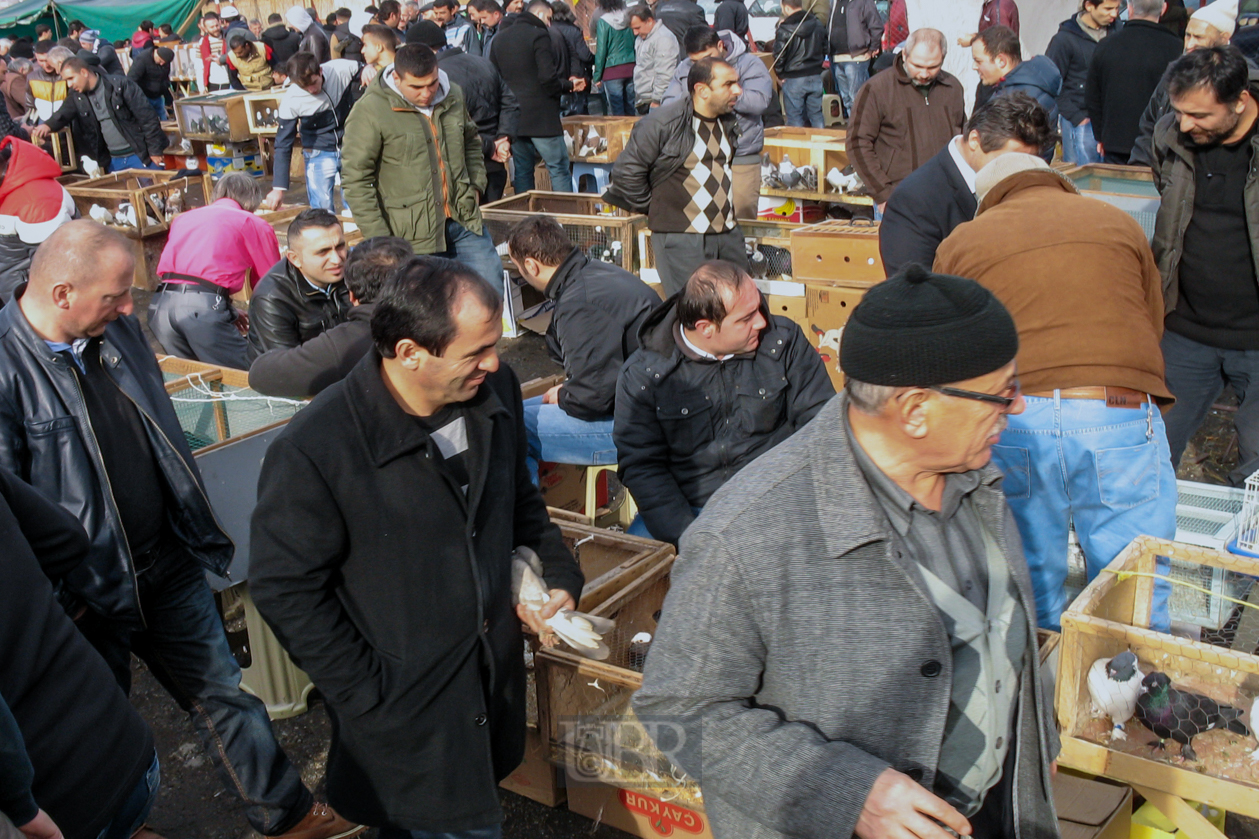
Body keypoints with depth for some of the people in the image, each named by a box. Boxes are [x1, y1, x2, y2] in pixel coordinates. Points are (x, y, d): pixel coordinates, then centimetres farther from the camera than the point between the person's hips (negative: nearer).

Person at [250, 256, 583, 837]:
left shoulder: (495, 389, -6)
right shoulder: (314, 450, -25)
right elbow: (286, 589, -16)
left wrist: (557, 575, 1)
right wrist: (369, 697, -15)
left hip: (497, 677, 6)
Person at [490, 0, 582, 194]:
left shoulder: (499, 38, 13)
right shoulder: (539, 36, -9)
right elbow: (548, 78, -18)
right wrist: (569, 85, 0)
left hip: (512, 118, 7)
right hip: (541, 117, -7)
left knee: (522, 171, 11)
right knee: (559, 169, -2)